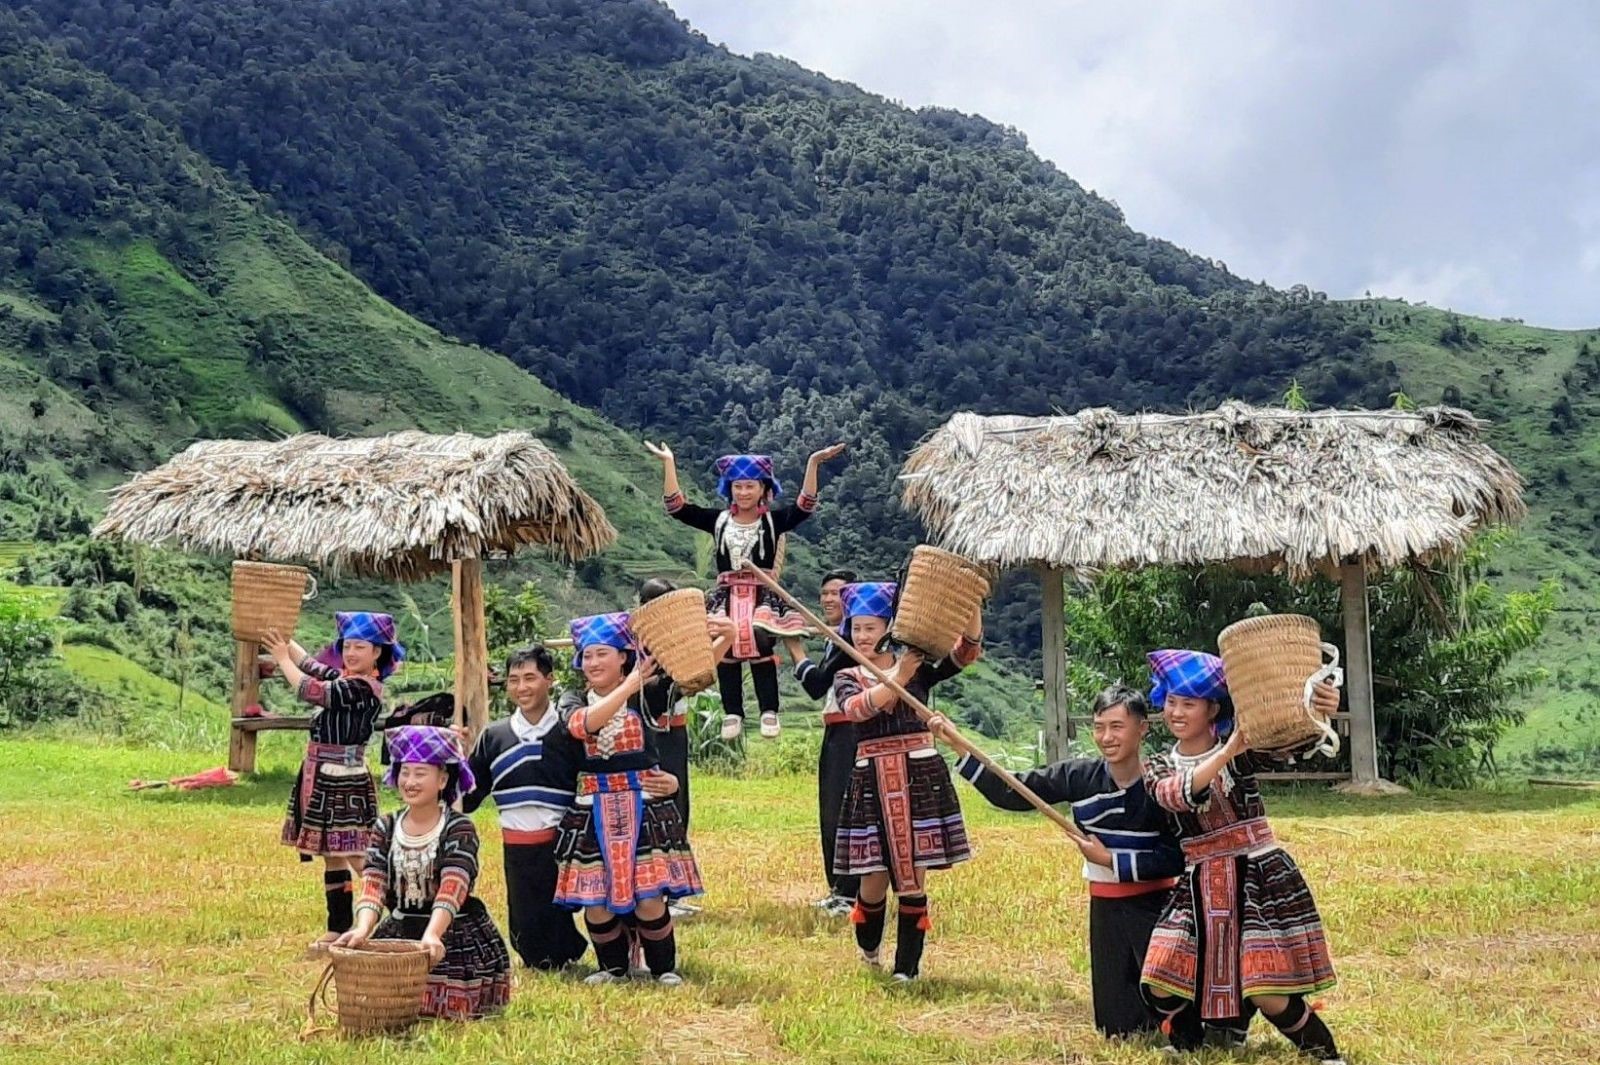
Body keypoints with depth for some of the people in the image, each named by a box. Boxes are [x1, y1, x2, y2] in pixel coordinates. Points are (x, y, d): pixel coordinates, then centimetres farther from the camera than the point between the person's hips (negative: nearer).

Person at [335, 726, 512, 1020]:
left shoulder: (458, 828, -13)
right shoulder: (386, 827, 2)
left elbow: (452, 888, -27)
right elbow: (373, 885, -10)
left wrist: (432, 935, -43)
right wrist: (363, 929, -30)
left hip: (455, 936, -4)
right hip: (399, 933, 4)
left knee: (449, 1012, -11)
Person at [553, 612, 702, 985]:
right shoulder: (573, 702, 3)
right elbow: (584, 724, -20)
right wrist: (631, 684, -23)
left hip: (644, 807, -2)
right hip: (594, 812, 2)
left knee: (649, 899, -6)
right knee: (595, 900, 2)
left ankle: (664, 968, 15)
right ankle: (613, 967, 24)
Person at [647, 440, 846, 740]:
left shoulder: (773, 521, 5)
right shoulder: (718, 520, 10)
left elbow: (804, 506, -8)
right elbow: (677, 506, 5)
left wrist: (813, 463, -17)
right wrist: (669, 463, 2)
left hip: (763, 595, -3)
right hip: (726, 597, 3)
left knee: (760, 644, -21)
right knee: (724, 649, -8)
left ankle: (769, 712, -11)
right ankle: (732, 714, 1)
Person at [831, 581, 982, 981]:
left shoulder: (918, 668, 6)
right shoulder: (847, 679, 6)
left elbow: (967, 651, -6)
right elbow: (857, 708, -16)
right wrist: (897, 678, -27)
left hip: (920, 778, 0)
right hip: (872, 781, 0)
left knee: (913, 878, 2)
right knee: (875, 880, 2)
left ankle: (907, 968, 12)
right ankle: (869, 947, 33)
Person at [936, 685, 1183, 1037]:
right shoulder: (1080, 777, -5)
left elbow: (1179, 858, -17)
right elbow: (1010, 792, -2)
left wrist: (1112, 861, -17)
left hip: (1155, 906, -4)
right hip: (1106, 907, 4)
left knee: (1165, 1016, -4)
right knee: (1117, 1029, 11)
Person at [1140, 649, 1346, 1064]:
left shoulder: (1242, 751, -3)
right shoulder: (1159, 768, 5)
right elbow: (1178, 795, -19)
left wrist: (1320, 713, -46)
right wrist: (1228, 751, -33)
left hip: (1261, 878, -4)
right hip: (1200, 888, 4)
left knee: (1268, 995, -10)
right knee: (1161, 987, -4)